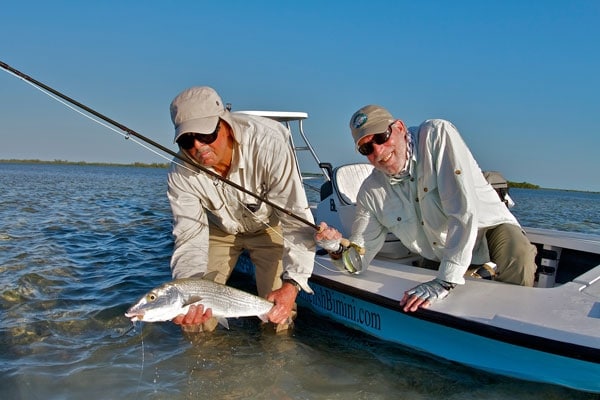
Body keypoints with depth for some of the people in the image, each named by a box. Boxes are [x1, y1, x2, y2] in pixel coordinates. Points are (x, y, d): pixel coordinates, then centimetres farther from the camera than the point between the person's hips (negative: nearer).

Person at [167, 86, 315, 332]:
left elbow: (296, 221, -37)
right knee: (196, 323, -4)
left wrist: (291, 284, -47)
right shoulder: (181, 175, -27)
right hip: (219, 228, 2)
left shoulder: (269, 147, -38)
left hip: (269, 225, -2)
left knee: (277, 318, -11)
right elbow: (190, 238, -26)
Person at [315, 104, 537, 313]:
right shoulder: (370, 192, -8)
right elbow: (358, 260, -1)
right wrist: (336, 248, -25)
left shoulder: (437, 135, -21)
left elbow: (463, 209, -31)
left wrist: (444, 282, -36)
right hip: (439, 260, 5)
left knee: (517, 260, -34)